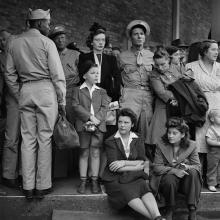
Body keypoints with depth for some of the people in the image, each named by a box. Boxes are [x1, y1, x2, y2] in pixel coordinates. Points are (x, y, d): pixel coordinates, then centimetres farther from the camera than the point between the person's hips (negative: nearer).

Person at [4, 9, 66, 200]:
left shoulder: (14, 43, 11)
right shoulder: (46, 42, -4)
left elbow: (10, 74, 11)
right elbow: (57, 75, -6)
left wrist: (19, 97, 16)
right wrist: (62, 101, -1)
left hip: (25, 91, 5)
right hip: (45, 90, -4)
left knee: (28, 139, 7)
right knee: (45, 138, 2)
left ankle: (28, 187, 12)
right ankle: (42, 186, 8)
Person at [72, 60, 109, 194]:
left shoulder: (101, 91, 14)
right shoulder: (78, 90, 8)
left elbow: (105, 107, 3)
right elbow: (76, 106, -4)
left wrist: (97, 119, -13)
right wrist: (90, 117, -15)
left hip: (99, 125, 2)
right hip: (83, 125, -1)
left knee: (95, 152, 2)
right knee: (84, 153, 4)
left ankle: (95, 181, 9)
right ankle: (83, 181, 10)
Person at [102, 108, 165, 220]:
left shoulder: (138, 141, 12)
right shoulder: (110, 142, 4)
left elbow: (143, 163, 1)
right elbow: (113, 166, -7)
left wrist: (124, 163, -13)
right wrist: (135, 166, -10)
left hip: (134, 177, 2)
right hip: (115, 179, -2)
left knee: (144, 187, -31)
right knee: (128, 193, -33)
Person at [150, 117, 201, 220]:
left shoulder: (191, 145, -4)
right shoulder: (161, 144, -7)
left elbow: (198, 166, -7)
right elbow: (157, 167, -11)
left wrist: (187, 167, -31)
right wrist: (174, 171, -27)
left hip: (184, 181, 1)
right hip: (165, 180, -1)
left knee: (193, 172, -29)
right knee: (170, 178, -35)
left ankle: (192, 211, -24)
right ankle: (169, 211, -10)